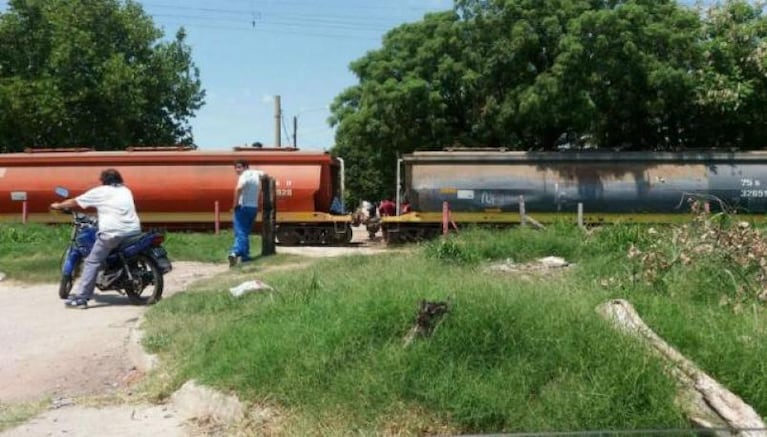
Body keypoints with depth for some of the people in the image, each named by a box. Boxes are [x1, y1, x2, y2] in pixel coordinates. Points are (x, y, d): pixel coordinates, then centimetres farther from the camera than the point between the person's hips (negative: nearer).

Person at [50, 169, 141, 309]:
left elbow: (75, 202, 15)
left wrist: (58, 205, 31)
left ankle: (82, 298, -3)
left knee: (92, 262, 0)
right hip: (134, 232, 6)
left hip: (112, 233, -6)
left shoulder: (100, 192, 7)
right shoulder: (126, 191, 21)